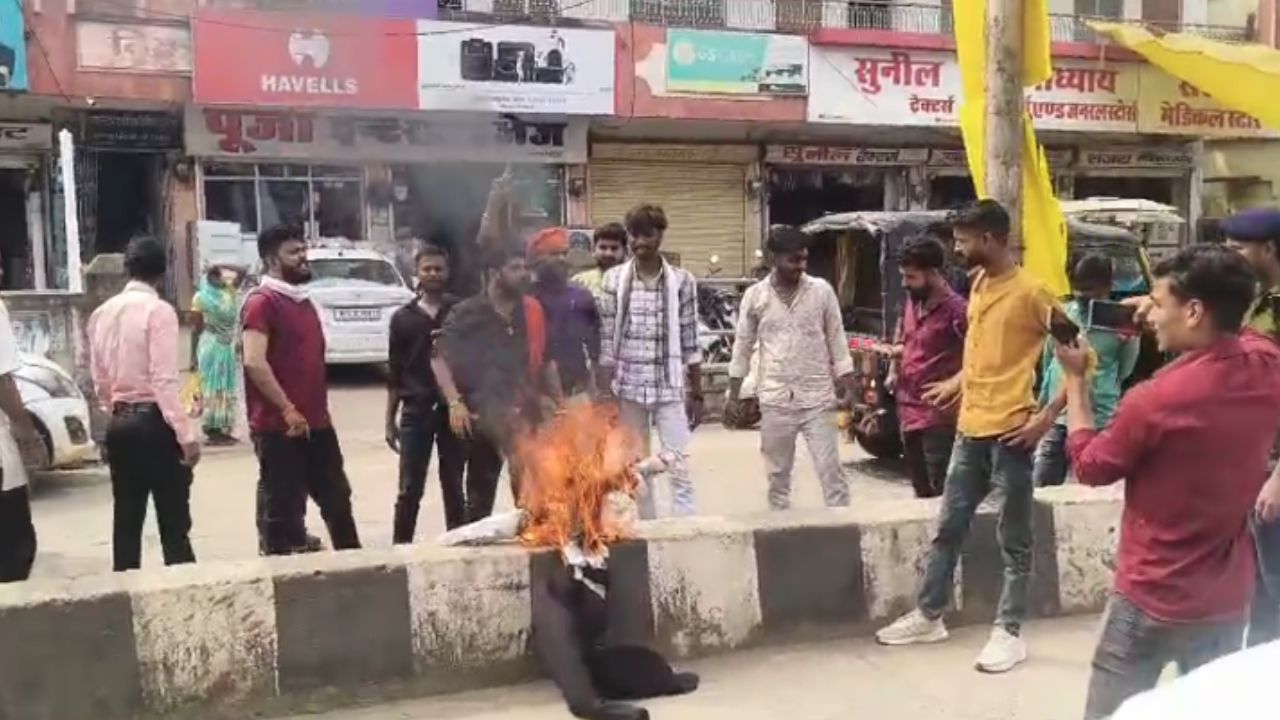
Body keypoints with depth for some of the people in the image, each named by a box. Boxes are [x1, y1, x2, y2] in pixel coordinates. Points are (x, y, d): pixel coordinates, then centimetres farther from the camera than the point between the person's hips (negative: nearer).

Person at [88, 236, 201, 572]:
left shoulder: (102, 313, 9)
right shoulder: (158, 310, -11)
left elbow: (99, 380, 13)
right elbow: (164, 379, -17)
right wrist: (186, 432, -17)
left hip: (119, 422, 7)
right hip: (154, 421, -7)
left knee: (126, 522, 12)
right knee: (174, 525, -2)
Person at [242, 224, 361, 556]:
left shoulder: (303, 301, 17)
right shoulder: (261, 301, -11)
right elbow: (254, 363, -22)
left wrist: (319, 410, 18)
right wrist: (288, 410, -22)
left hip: (316, 423, 9)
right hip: (278, 427, -9)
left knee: (337, 498, 17)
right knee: (282, 509, 1)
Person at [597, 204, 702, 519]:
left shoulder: (682, 281, -1)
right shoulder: (613, 279, 1)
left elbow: (690, 342, 2)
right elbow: (606, 341, 1)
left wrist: (696, 393, 2)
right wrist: (603, 392, -2)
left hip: (671, 388, -1)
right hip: (628, 388, 1)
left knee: (680, 468, -2)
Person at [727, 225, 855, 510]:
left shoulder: (822, 291, -1)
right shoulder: (755, 296, -1)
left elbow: (837, 341, 3)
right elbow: (743, 347, 7)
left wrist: (851, 390, -1)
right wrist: (733, 394, 6)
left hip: (818, 397, -1)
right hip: (775, 400, 1)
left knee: (831, 469, -1)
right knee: (777, 473, 11)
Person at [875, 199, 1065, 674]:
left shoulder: (1031, 292, -14)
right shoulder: (978, 283, 10)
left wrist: (1048, 415, -17)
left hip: (1009, 433, -8)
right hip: (969, 428, 8)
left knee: (1014, 540, 6)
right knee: (948, 528, 15)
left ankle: (1009, 632, 18)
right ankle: (928, 616, 27)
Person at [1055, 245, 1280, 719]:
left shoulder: (1154, 400, -26)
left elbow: (1089, 467, -8)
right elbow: (1232, 340, 19)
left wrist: (1075, 378, 0)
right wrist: (1163, 322, 6)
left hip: (1153, 602, -6)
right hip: (1229, 600, 6)